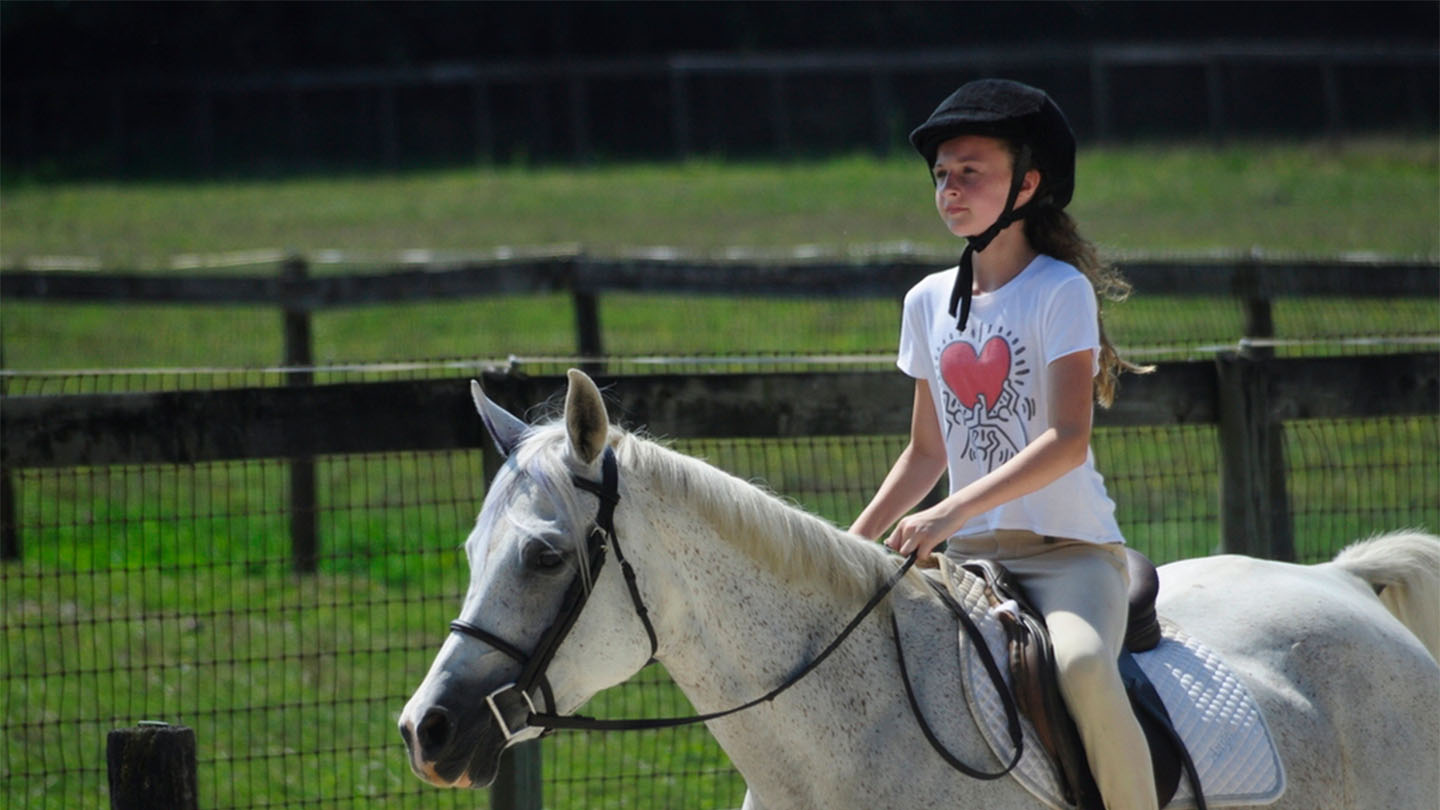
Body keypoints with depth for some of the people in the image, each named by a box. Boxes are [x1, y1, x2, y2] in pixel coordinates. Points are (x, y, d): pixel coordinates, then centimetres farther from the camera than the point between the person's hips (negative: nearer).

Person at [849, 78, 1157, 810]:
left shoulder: (1061, 291, -6)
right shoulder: (929, 302, 13)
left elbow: (1068, 439, -18)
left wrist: (954, 512, -27)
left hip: (1068, 549, -6)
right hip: (966, 555, 6)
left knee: (1081, 662, -36)